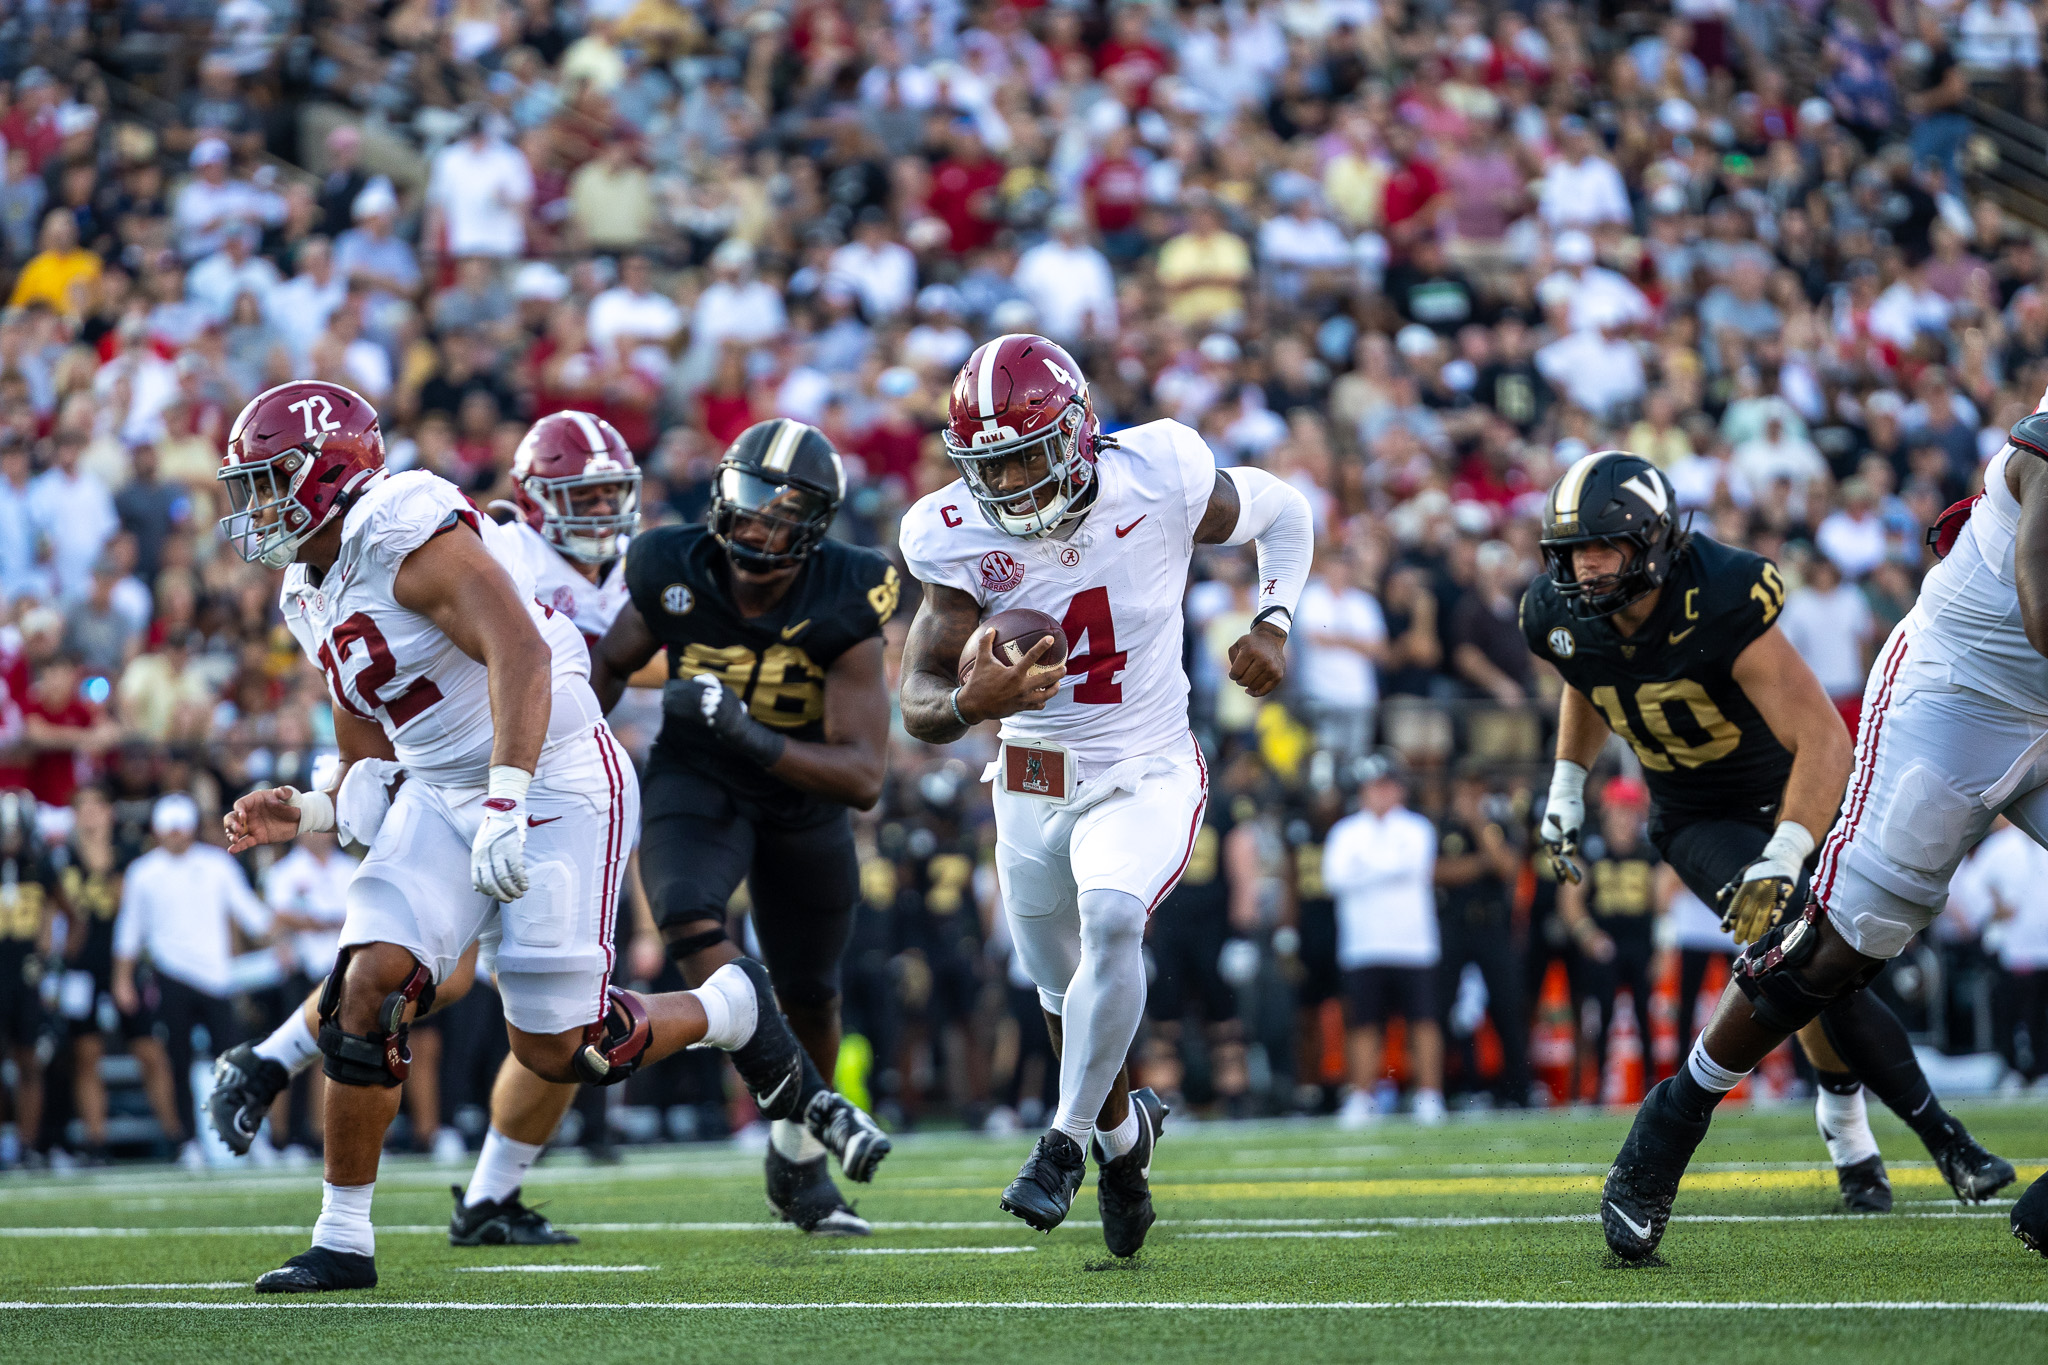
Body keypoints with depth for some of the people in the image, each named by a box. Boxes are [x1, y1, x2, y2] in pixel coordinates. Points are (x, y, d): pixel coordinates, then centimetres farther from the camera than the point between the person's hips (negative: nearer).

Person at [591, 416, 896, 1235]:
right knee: (691, 921, -31)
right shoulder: (677, 578, -22)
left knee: (807, 997, 15)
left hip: (803, 799, 0)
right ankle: (821, 1113, -30)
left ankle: (797, 1160, 41)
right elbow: (611, 663, 2)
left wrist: (749, 734, -44)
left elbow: (863, 779, -32)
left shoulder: (840, 610, -28)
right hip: (697, 787, 0)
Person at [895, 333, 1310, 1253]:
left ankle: (1067, 1141, -18)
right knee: (1065, 992, 15)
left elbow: (1284, 514, 4)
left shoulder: (1156, 482, -18)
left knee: (1111, 924, -30)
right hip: (1032, 788, 3)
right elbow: (917, 701, -18)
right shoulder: (960, 541, -16)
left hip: (1144, 777, -3)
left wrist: (1272, 623, -11)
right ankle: (1124, 1130, 45)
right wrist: (968, 704, -42)